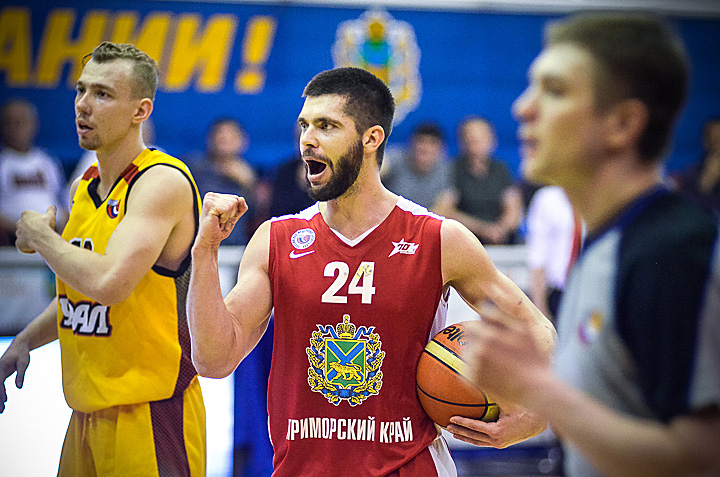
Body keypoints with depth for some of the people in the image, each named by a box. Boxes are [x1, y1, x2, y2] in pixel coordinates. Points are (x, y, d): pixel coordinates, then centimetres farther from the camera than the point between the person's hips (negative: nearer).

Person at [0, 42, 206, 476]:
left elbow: (108, 283, -29)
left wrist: (39, 236, -13)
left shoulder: (163, 181, -15)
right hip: (88, 412, 8)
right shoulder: (84, 188, 11)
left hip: (150, 416, -8)